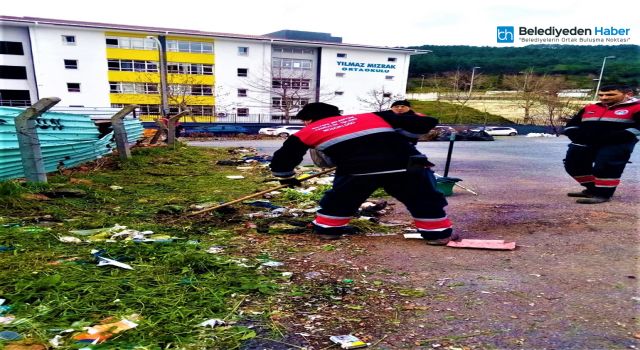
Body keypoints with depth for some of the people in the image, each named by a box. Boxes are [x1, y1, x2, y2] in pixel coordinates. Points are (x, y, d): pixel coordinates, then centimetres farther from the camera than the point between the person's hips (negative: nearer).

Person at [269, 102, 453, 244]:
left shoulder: (308, 132, 24)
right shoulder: (371, 117, 27)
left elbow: (283, 157, 29)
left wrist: (286, 176, 46)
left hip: (357, 169, -1)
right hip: (405, 163, 2)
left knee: (339, 199, 24)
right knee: (423, 198, 19)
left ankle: (327, 228, 35)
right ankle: (438, 232, 25)